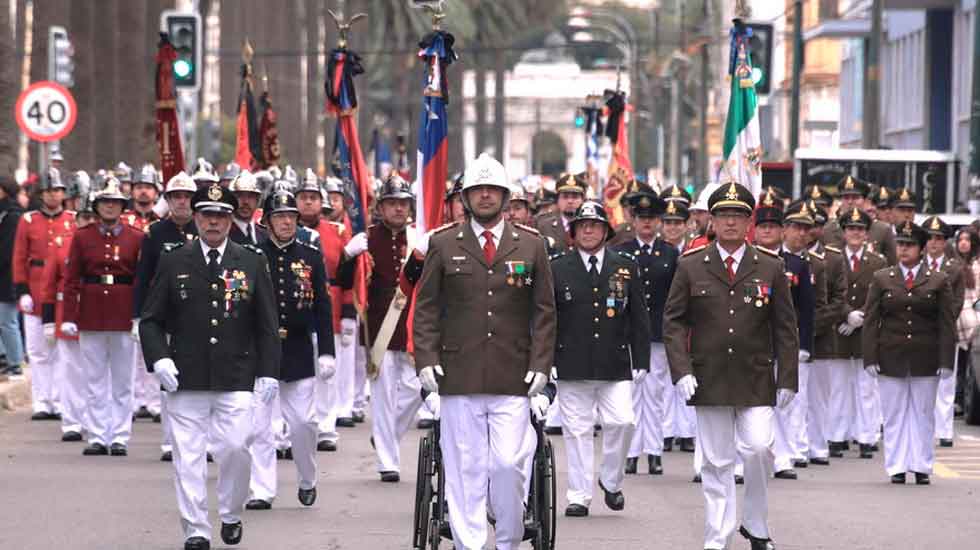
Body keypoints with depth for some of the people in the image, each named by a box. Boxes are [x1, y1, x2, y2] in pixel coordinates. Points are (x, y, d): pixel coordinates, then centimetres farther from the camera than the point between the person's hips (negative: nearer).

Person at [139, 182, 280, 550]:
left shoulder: (252, 263, 7)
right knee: (188, 456, -1)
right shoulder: (173, 263, 5)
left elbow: (268, 325, 7)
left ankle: (231, 515, 17)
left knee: (236, 448, -7)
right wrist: (159, 359, -9)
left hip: (236, 378, 0)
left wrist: (269, 372, -1)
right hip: (186, 380, 0)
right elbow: (151, 320, 7)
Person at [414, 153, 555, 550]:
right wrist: (426, 359, -3)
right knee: (464, 468, 2)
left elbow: (545, 311, 9)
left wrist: (540, 364, 0)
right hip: (459, 378, 0)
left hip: (513, 381, 0)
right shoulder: (443, 244, 7)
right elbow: (426, 307, 7)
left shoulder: (531, 245, 8)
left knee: (510, 464, -5)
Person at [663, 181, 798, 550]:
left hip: (756, 381, 0)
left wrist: (787, 379, 1)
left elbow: (785, 328, 6)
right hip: (709, 381, 0)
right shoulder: (691, 266, 3)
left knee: (759, 449, -12)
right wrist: (681, 370, -9)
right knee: (716, 463, 3)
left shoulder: (770, 268, 4)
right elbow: (673, 321, 3)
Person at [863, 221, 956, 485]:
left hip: (925, 360, 0)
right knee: (894, 414, 4)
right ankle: (897, 467, 10)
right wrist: (871, 358, -5)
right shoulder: (881, 279, 5)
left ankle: (922, 467, 13)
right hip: (891, 359, 0)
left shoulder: (939, 281, 3)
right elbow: (870, 321, 3)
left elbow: (947, 324, 1)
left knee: (923, 414, 5)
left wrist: (946, 362, -6)